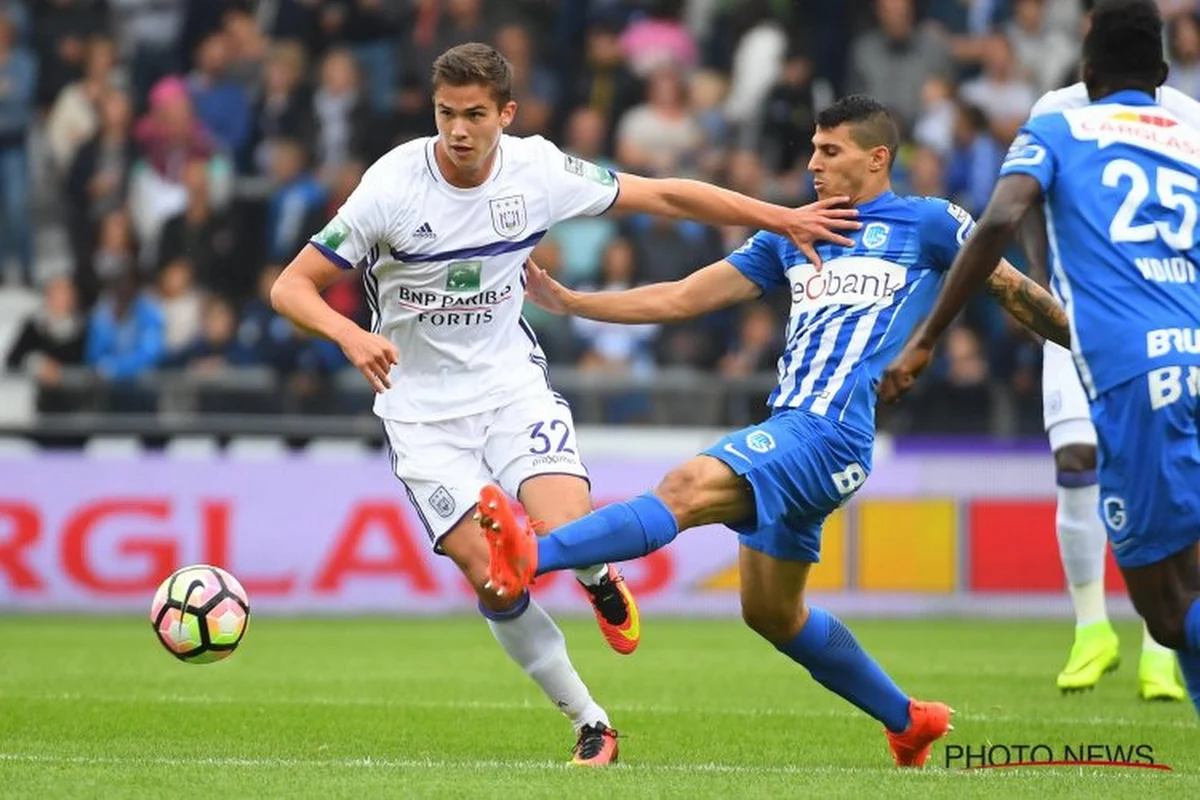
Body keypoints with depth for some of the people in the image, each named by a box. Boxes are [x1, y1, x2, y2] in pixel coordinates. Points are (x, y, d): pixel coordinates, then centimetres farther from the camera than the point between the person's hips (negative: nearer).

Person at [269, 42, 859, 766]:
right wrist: (350, 334, -36)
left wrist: (783, 218, 4)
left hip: (511, 381, 1)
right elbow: (292, 287, -15)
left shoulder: (537, 170, -10)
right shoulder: (392, 187, -18)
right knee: (493, 579, -14)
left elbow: (663, 195, 3)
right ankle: (593, 726, 4)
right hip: (422, 408, -1)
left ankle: (601, 582, 16)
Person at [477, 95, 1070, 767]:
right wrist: (571, 302, 14)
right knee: (772, 612, 15)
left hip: (830, 433, -9)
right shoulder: (793, 238, 22)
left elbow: (1013, 289, 13)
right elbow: (683, 298, 21)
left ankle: (532, 558, -46)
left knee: (691, 487, -28)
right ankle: (909, 722, 30)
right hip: (787, 430, 9)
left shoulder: (929, 223, 5)